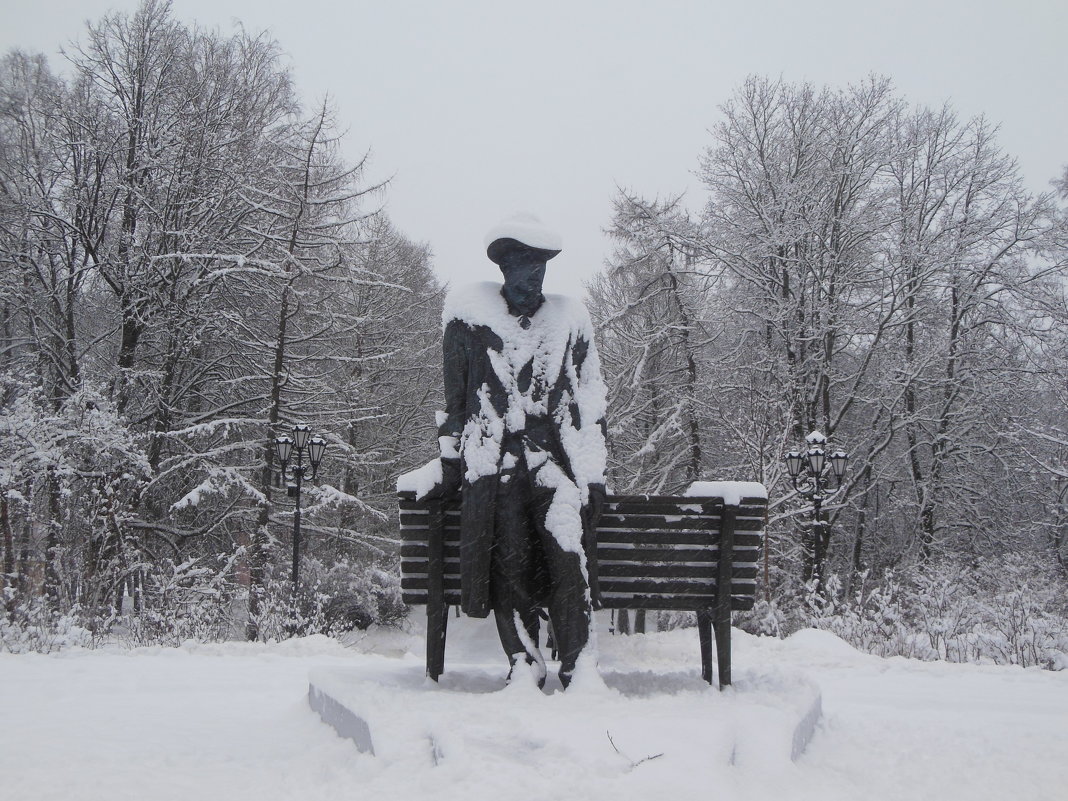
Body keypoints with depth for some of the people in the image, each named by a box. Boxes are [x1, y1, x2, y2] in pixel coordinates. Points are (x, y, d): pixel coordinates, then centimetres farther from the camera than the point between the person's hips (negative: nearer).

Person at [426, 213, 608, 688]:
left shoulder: (570, 319, 15)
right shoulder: (468, 314, 10)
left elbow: (590, 403, 15)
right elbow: (454, 398, 13)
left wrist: (594, 475, 9)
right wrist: (450, 464, 10)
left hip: (557, 460, 0)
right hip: (493, 464, 0)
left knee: (569, 555, -17)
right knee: (507, 564, -8)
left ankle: (576, 666, -11)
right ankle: (524, 664, 1)